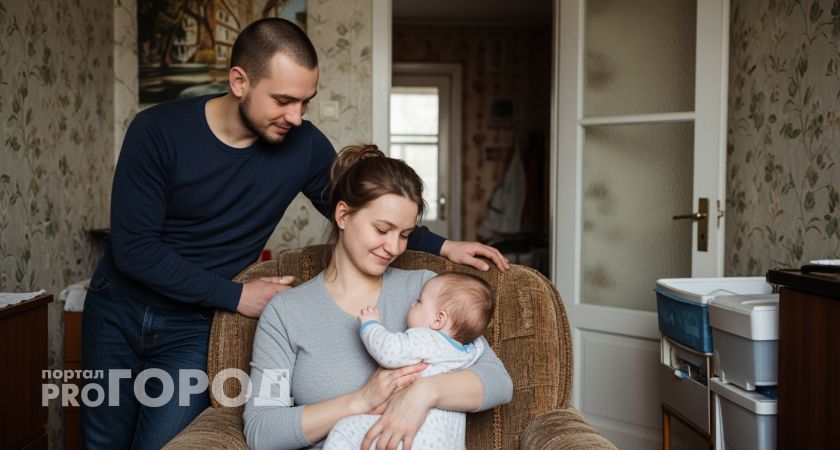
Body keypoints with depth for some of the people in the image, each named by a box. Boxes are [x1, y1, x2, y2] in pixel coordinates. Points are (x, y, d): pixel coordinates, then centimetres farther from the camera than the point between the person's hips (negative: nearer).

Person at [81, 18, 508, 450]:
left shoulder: (304, 146, -14)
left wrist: (442, 247, -9)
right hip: (118, 311, 0)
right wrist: (234, 295, -21)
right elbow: (133, 247, -20)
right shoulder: (158, 131, -20)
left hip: (192, 328, 0)